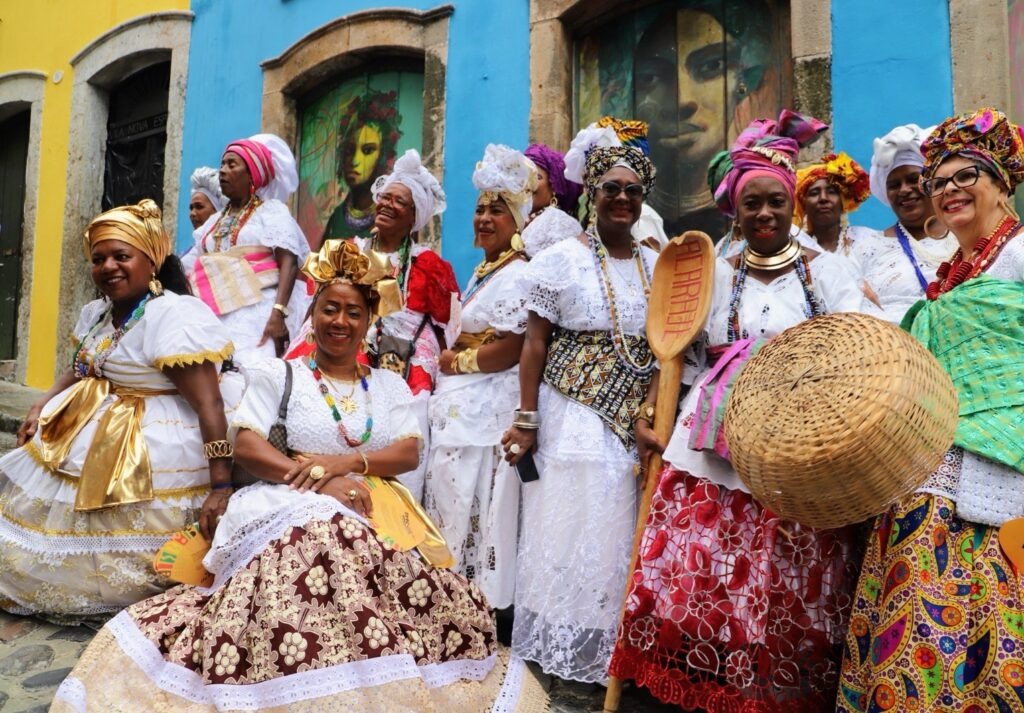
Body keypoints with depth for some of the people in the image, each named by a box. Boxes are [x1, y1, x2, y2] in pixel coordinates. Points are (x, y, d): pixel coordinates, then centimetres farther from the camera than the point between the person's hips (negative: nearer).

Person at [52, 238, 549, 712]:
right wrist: (322, 482, -15)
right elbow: (245, 445, -2)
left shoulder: (390, 385, 19)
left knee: (434, 596, -25)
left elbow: (409, 452, 6)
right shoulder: (279, 374, 10)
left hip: (375, 516, 3)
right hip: (293, 510, -2)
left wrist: (346, 463, -14)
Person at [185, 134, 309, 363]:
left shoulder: (272, 210, 5)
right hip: (217, 316, 6)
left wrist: (278, 313, -22)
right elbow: (190, 268, 18)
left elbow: (289, 263, -10)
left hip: (258, 314, -6)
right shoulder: (214, 220, 23)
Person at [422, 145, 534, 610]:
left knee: (475, 503, -3)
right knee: (454, 500, 14)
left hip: (487, 406, -10)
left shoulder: (517, 275, -13)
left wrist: (457, 362, -9)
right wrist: (452, 361, 4)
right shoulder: (483, 272, 17)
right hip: (462, 402, 10)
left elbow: (512, 346, -21)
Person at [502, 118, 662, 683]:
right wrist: (525, 421, -9)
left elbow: (662, 353, 6)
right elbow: (535, 344, -4)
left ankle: (612, 655, 27)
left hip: (632, 424, 4)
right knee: (567, 536, 2)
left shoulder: (657, 266, 9)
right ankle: (560, 655, 20)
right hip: (571, 420, -3)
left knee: (618, 541, 10)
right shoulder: (560, 259, -2)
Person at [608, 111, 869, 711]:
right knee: (699, 579, -1)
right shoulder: (715, 274, 13)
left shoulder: (826, 271, 7)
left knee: (786, 593, 1)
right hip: (716, 453, 2)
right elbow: (686, 359, 12)